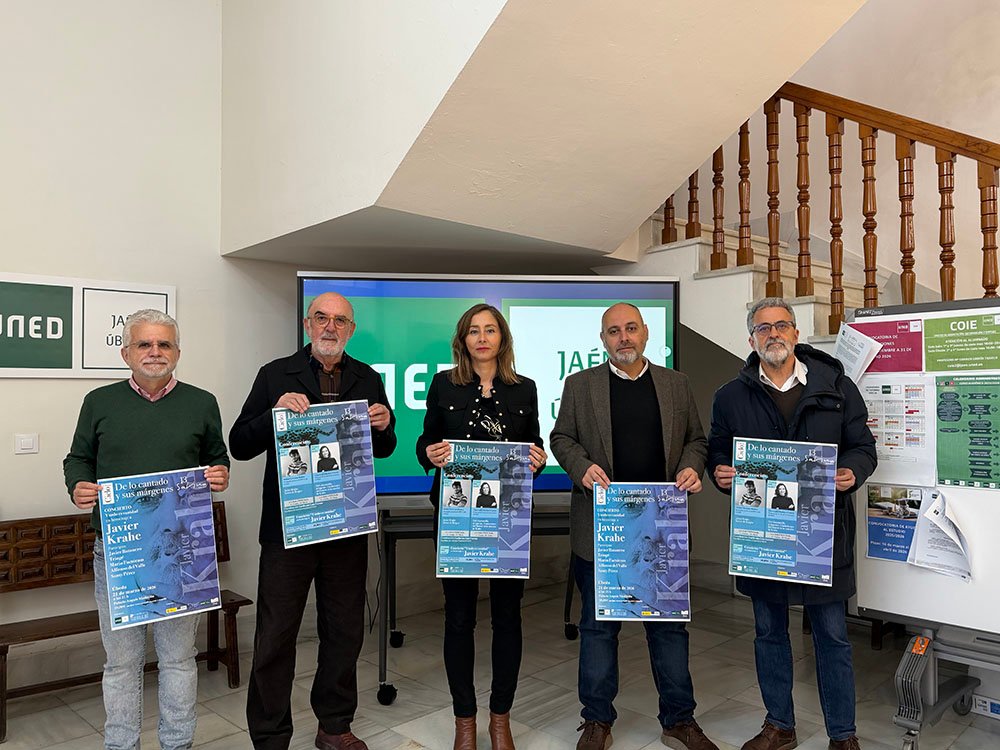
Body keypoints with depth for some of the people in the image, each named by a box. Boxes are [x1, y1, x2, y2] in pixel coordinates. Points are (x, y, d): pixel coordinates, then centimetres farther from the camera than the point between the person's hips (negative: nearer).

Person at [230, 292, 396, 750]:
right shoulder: (276, 375, -1)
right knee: (276, 635, 6)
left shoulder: (368, 380, 7)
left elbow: (383, 450, 13)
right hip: (287, 524, -2)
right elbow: (239, 446, -4)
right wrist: (275, 413, -22)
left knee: (344, 630, 14)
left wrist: (384, 427, -10)